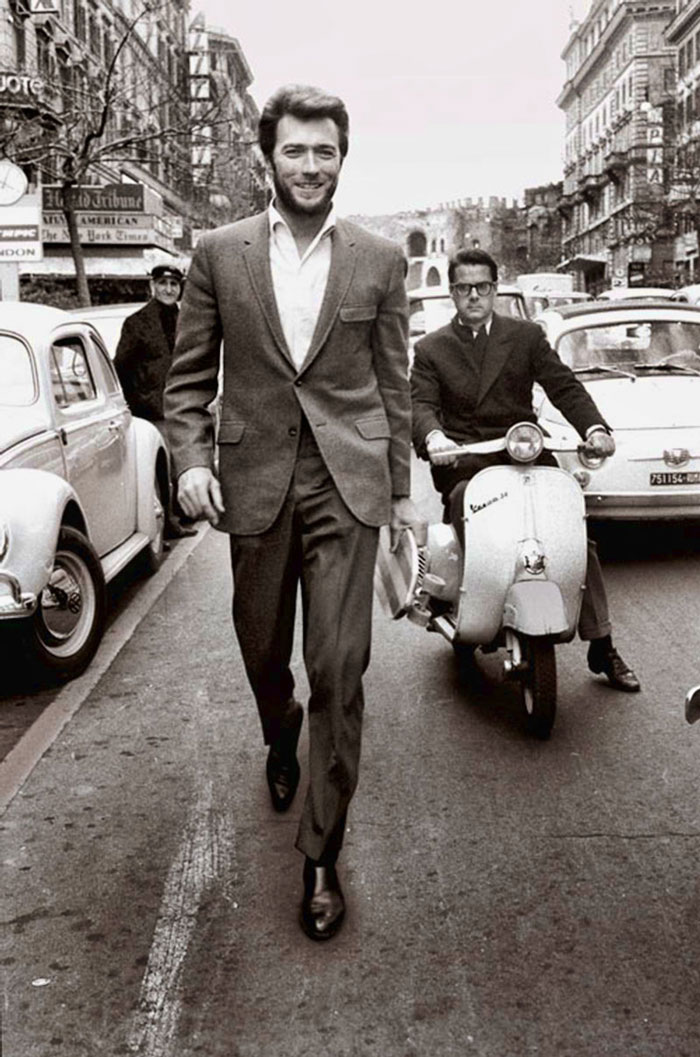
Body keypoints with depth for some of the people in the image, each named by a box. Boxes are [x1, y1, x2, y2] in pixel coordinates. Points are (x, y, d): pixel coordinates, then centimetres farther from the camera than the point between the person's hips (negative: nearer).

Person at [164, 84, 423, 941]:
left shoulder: (379, 260, 4)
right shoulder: (218, 254, 4)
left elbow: (393, 383, 8)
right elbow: (189, 375, 6)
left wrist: (400, 487, 8)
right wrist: (191, 457, -9)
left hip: (346, 484, -1)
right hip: (254, 483, 1)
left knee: (338, 667, -6)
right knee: (263, 651, 16)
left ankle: (321, 852, 8)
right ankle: (280, 745, 50)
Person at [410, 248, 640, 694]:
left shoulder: (527, 336, 15)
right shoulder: (431, 349, 13)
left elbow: (564, 386, 3)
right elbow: (422, 404, -2)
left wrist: (594, 428, -16)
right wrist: (433, 437, -26)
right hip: (465, 463, -1)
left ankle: (602, 647, -2)